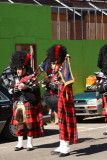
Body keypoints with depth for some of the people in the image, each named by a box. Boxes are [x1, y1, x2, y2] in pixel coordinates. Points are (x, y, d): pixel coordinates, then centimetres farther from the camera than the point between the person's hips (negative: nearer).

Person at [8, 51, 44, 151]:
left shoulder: (31, 78, 1)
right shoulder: (14, 79, 13)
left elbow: (36, 88, -8)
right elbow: (10, 90, 6)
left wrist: (26, 87, -19)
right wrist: (17, 88, -13)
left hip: (29, 105, -3)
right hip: (18, 105, 3)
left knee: (29, 124, -2)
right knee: (20, 125, 6)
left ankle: (29, 143, 7)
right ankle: (20, 144, 15)